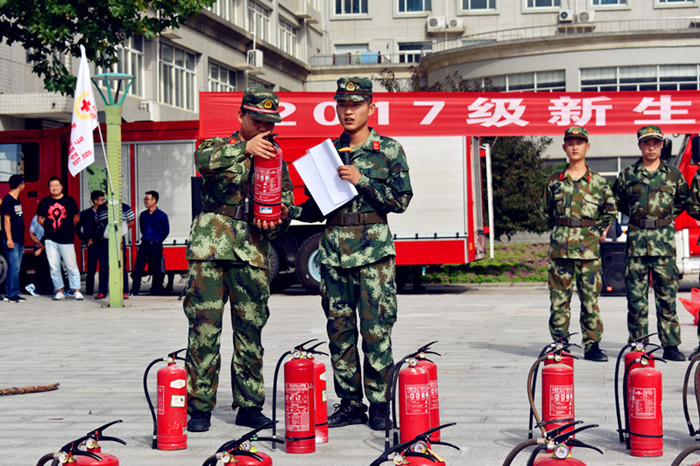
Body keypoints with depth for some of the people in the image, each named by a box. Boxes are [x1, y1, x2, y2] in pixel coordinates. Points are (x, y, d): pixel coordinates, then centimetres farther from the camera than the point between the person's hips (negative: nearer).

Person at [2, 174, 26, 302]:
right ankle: (13, 294, -7)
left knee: (15, 267, 9)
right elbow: (6, 220, -14)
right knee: (14, 266, -10)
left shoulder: (17, 200, 16)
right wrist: (9, 239, -19)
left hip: (19, 240, 9)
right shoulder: (8, 200, -10)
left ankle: (9, 293, 13)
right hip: (12, 241, -9)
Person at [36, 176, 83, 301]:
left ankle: (76, 291, 2)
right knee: (53, 267, 2)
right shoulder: (45, 202, 8)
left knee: (71, 266, -3)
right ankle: (59, 291, 10)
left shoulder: (69, 200, 3)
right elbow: (40, 218, 17)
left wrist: (69, 228, 9)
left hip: (66, 239, -2)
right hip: (50, 239, 2)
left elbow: (76, 217, 11)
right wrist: (49, 227, 8)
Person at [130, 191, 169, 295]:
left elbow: (166, 231, 5)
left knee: (155, 271, 2)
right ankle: (134, 292, -2)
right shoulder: (143, 215, 9)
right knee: (138, 268, -5)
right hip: (144, 245, 3)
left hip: (156, 246, -3)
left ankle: (154, 292, 10)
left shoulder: (162, 216, -4)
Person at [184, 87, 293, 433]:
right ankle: (199, 406, 0)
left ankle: (249, 406, 14)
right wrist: (245, 148, -27)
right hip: (211, 244, -3)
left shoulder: (276, 158, 18)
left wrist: (275, 219, -8)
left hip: (253, 249, 3)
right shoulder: (219, 145, 8)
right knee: (204, 324, -6)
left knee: (250, 329, 5)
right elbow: (203, 160, -15)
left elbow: (286, 197, 14)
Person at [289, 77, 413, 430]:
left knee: (376, 330, -6)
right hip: (334, 248, 4)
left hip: (373, 249, -4)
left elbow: (401, 200, -4)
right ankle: (350, 403, 13)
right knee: (339, 330, 4)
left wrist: (362, 181, -12)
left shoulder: (389, 150, 4)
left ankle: (379, 404, 3)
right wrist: (286, 211, 1)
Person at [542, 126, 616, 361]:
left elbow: (610, 210, 16)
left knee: (590, 297, 0)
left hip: (589, 246, -1)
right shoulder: (554, 181, 8)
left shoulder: (598, 181, 6)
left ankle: (592, 345, 7)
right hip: (560, 245, 1)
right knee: (559, 298, 1)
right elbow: (547, 211, 19)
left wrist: (597, 230, 11)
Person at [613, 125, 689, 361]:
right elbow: (617, 201, 20)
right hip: (636, 238, 0)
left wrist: (668, 215, 13)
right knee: (636, 296, 0)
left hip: (664, 240, 0)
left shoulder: (673, 175, 8)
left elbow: (683, 200, 23)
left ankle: (671, 346, 4)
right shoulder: (628, 174, 6)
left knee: (667, 295, -1)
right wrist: (636, 214, 12)